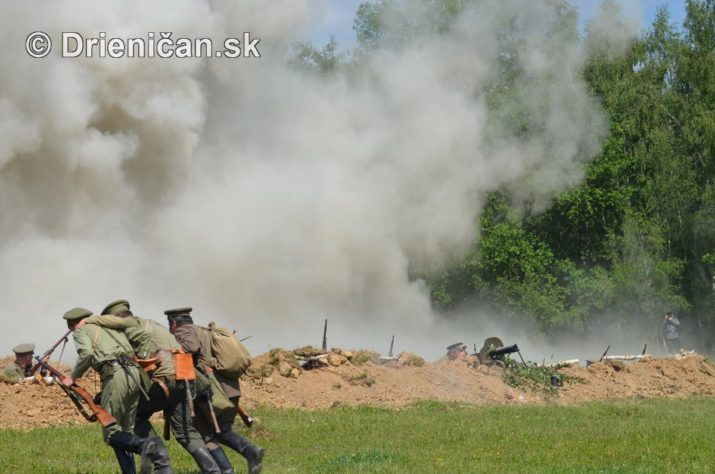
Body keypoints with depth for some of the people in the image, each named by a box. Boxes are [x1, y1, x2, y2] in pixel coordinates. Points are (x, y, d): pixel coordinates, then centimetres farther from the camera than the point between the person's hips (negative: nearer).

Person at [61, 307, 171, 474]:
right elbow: (131, 349, 25)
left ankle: (145, 445, -28)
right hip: (134, 374, 7)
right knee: (125, 431, 13)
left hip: (115, 375, -7)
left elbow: (87, 353, -8)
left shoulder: (80, 331, 11)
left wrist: (73, 376, 4)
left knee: (111, 432, -4)